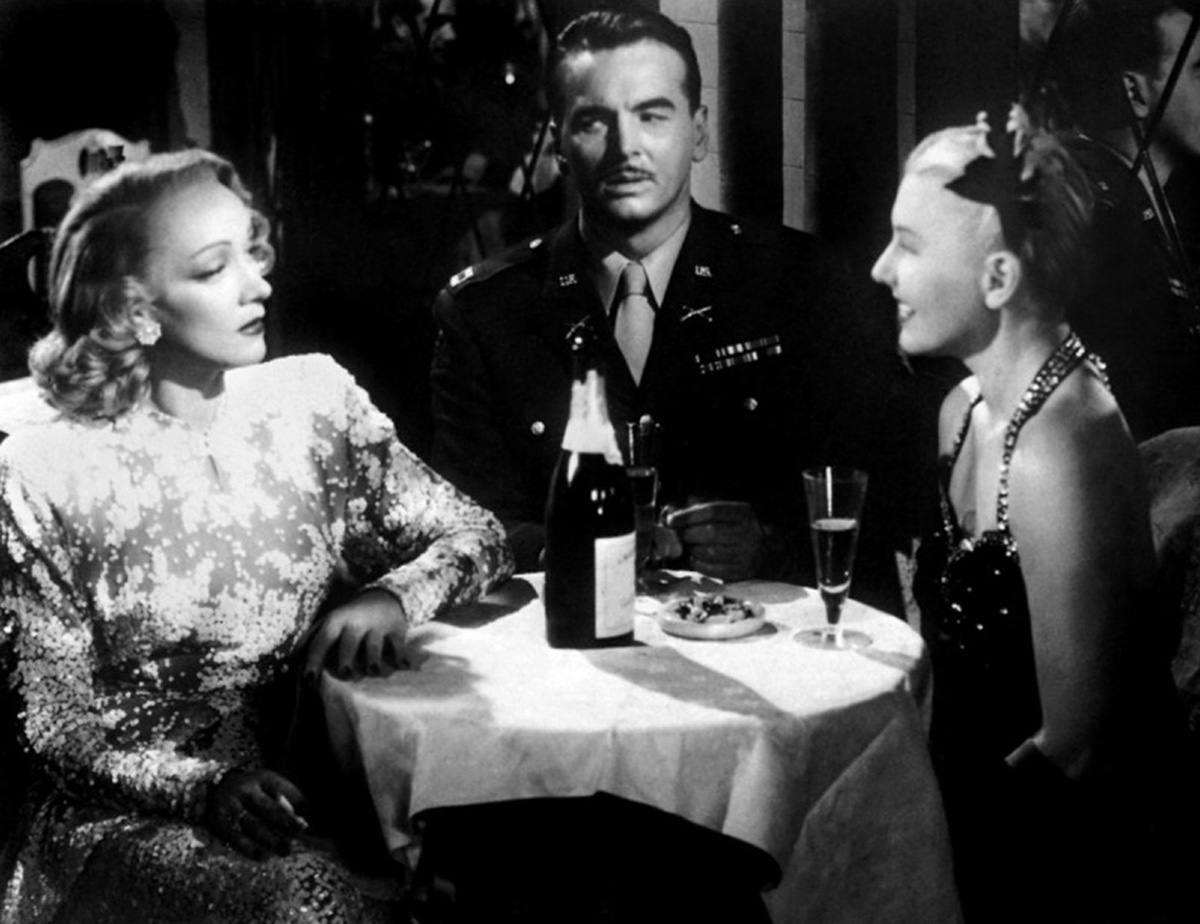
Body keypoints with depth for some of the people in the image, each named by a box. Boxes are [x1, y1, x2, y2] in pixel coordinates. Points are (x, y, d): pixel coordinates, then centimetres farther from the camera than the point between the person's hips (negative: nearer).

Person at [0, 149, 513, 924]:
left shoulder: (312, 401, 2)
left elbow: (476, 535, 5)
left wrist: (396, 595, -17)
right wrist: (205, 787, -22)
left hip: (304, 785, 4)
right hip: (129, 815, -3)